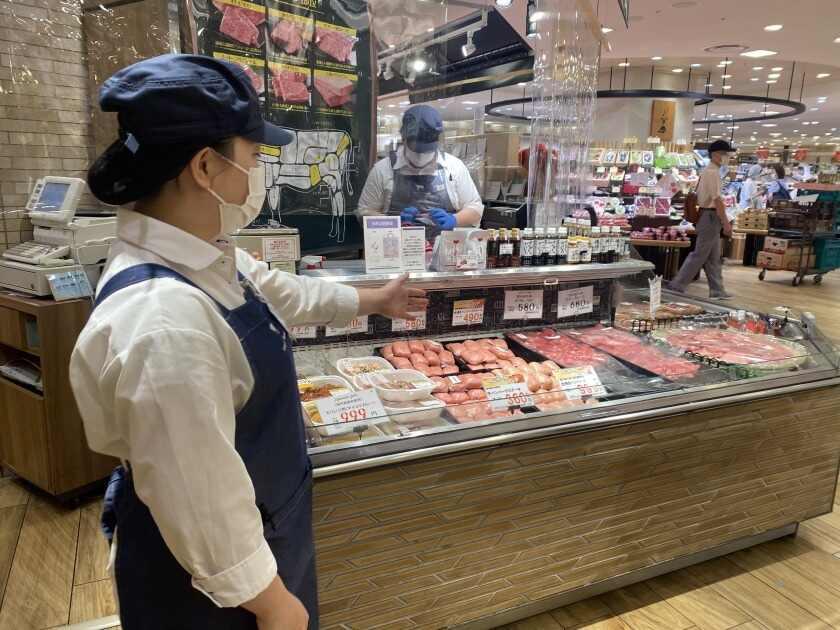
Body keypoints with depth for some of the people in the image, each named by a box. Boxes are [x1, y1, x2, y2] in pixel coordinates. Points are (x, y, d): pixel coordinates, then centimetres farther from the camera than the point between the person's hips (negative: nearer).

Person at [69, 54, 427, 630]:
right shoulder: (163, 320, -36)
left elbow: (281, 292, 13)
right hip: (210, 577, -8)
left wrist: (373, 301, 25)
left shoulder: (200, 256, -5)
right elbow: (201, 497, -29)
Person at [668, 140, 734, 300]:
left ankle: (717, 290, 17)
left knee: (713, 257, 12)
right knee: (700, 254, -4)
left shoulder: (708, 171, 15)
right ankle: (677, 285, 1)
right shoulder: (713, 172, -15)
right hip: (711, 216, -10)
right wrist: (726, 223, -20)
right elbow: (717, 199, -21)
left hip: (708, 216, 10)